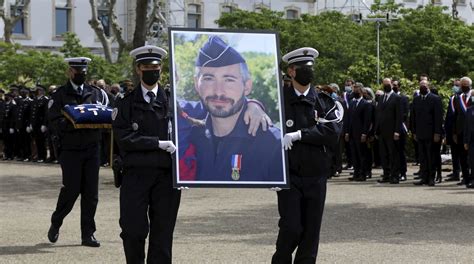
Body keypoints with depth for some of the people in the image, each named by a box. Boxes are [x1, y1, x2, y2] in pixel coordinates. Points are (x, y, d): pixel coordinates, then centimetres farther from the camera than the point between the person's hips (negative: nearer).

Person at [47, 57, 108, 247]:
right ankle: (55, 224, 20)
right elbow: (54, 122, -9)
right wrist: (72, 123, -25)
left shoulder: (96, 93, 13)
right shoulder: (59, 95, 1)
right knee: (71, 189, -4)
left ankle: (88, 234, 8)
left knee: (91, 192, 1)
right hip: (70, 149, -3)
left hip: (92, 148, 4)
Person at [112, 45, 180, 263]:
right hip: (135, 174, -1)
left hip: (166, 174, 1)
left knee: (162, 232, 3)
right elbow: (123, 137, -7)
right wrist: (158, 143, -14)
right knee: (133, 231, -1)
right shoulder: (126, 103, 5)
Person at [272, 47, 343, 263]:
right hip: (289, 176, -2)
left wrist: (299, 135, -17)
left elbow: (333, 132, -9)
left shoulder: (325, 102, 6)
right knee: (291, 228, -8)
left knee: (311, 230, 4)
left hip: (316, 176, 2)